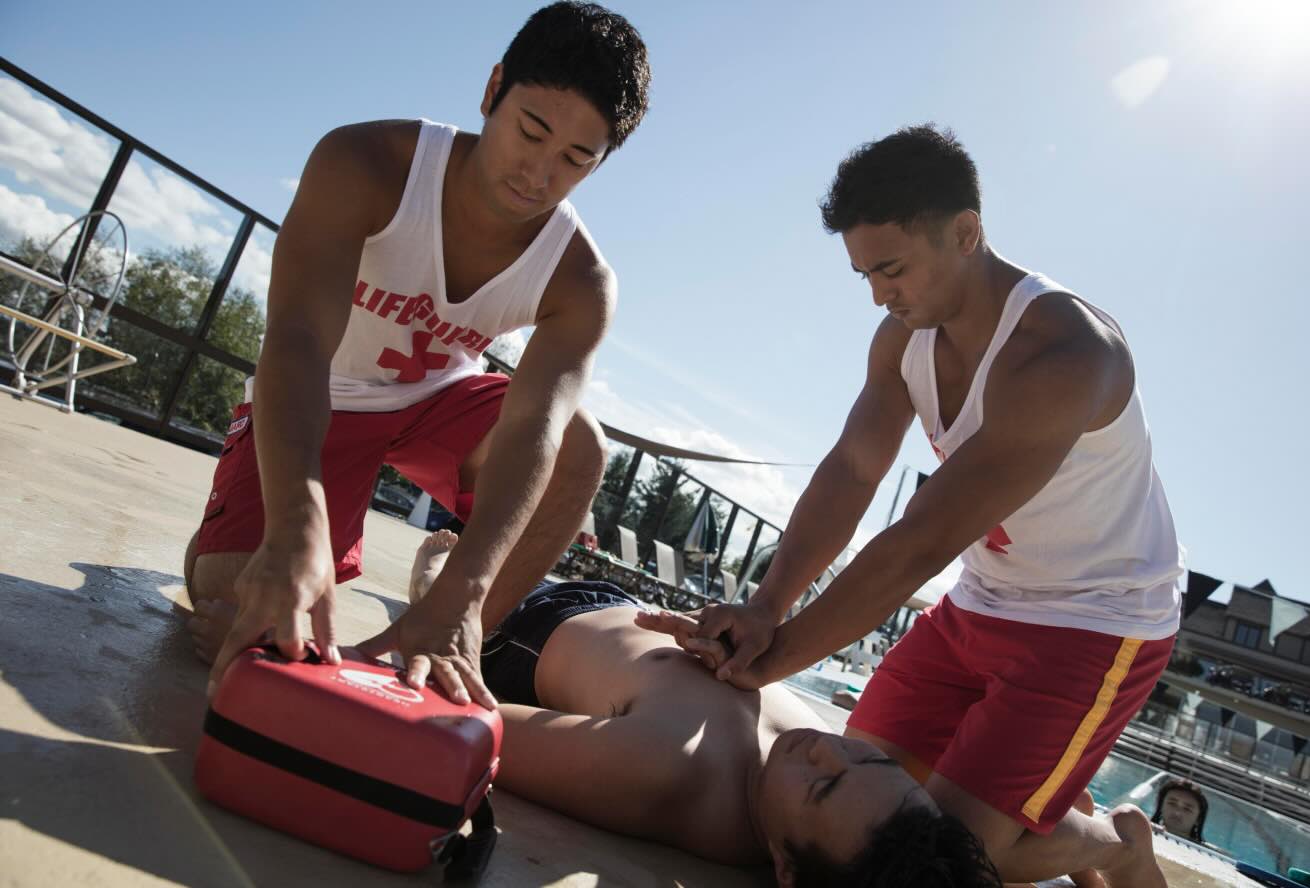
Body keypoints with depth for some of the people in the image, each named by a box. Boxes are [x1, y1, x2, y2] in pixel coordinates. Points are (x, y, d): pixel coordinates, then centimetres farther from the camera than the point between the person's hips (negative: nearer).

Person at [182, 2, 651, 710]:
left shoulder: (580, 283, -22)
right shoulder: (363, 165, -27)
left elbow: (533, 425, -37)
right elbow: (297, 341, -40)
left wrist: (461, 599, -52)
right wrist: (296, 529, -57)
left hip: (440, 396, 2)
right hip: (322, 400, -1)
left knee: (578, 446, -28)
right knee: (229, 600, -16)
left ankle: (447, 668, -15)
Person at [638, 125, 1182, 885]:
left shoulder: (1062, 357, -30)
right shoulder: (905, 336, -5)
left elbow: (920, 545, -34)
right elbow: (850, 472, -13)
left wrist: (768, 660, -31)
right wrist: (765, 608, -27)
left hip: (1096, 623, -7)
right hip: (980, 608, 7)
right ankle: (1042, 794, 30)